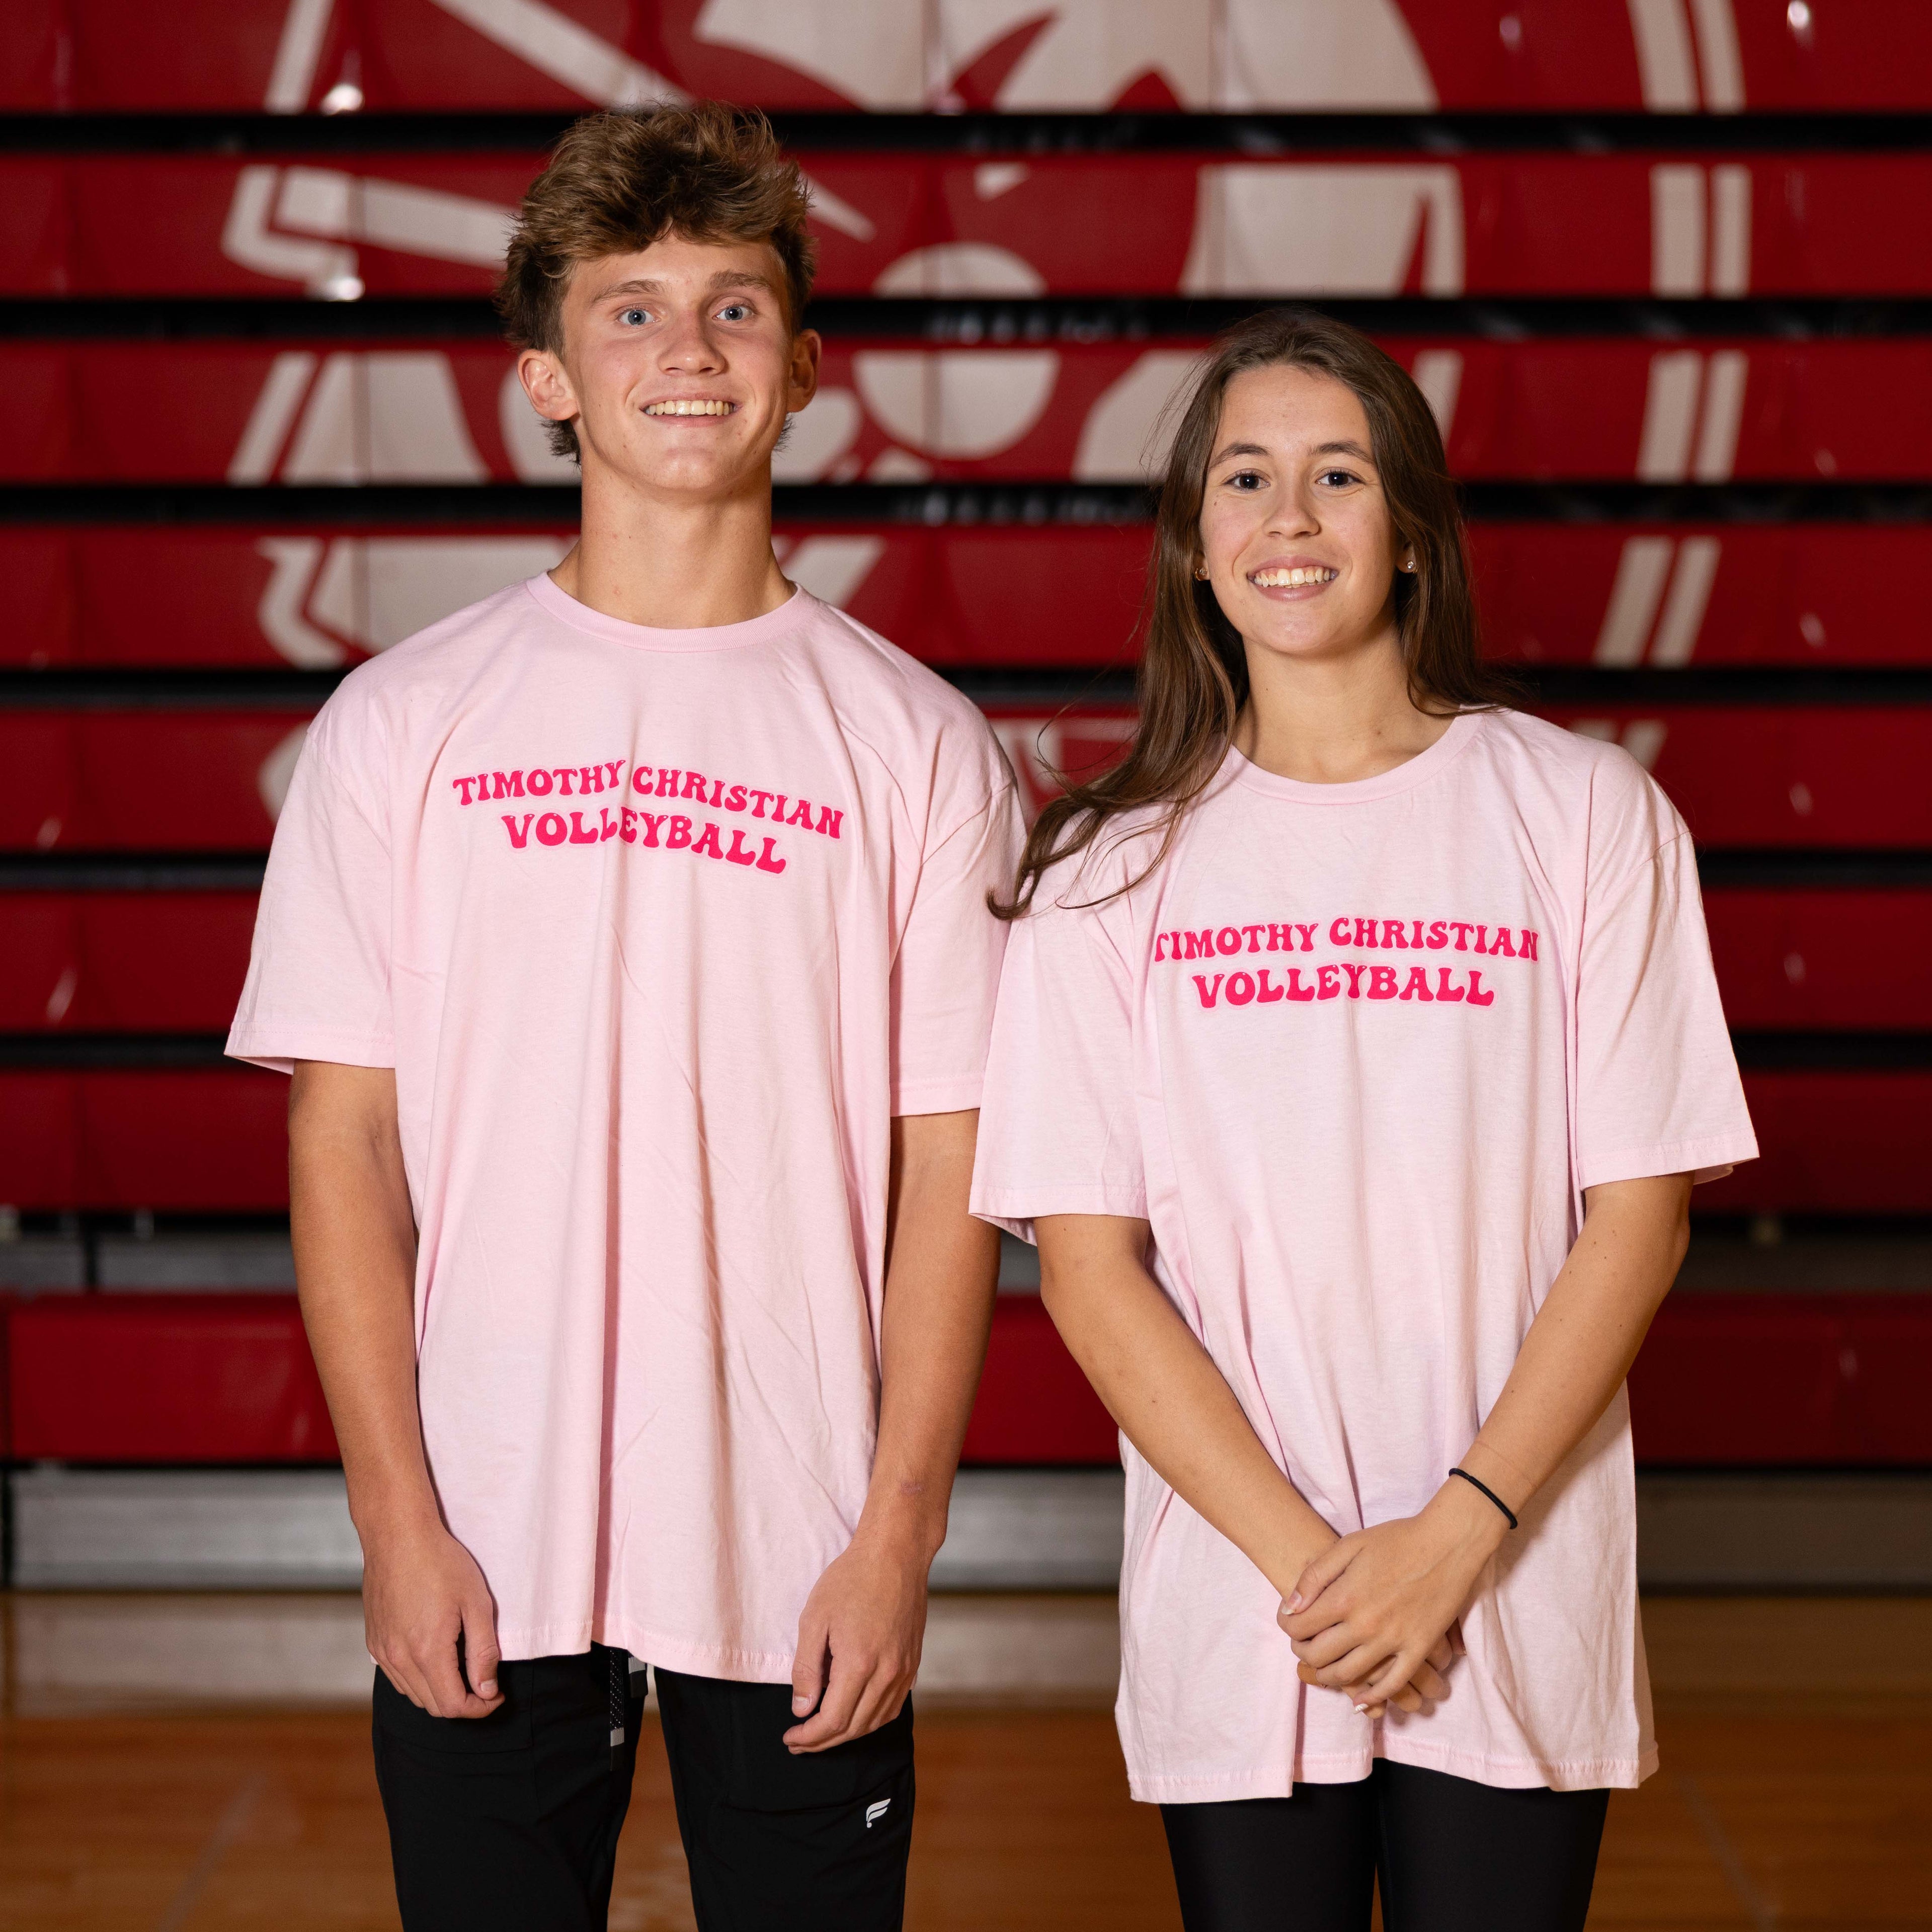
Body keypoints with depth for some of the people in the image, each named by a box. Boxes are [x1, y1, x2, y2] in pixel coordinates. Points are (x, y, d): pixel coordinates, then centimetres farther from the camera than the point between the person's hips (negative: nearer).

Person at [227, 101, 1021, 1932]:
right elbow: (342, 1136, 1)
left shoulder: (913, 740, 2)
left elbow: (947, 1161, 1)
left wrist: (898, 1534, -5)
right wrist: (398, 1519, -5)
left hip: (804, 1559, 0)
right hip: (481, 1560, 0)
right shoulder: (406, 722, 3)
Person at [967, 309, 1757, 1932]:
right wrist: (1302, 1554, -11)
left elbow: (1639, 1211, -2)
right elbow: (1088, 1264, -2)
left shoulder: (1584, 814, 0)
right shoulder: (1117, 866, 2)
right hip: (1235, 1611, 1)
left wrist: (1459, 1533, -10)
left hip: (1519, 1602, 0)